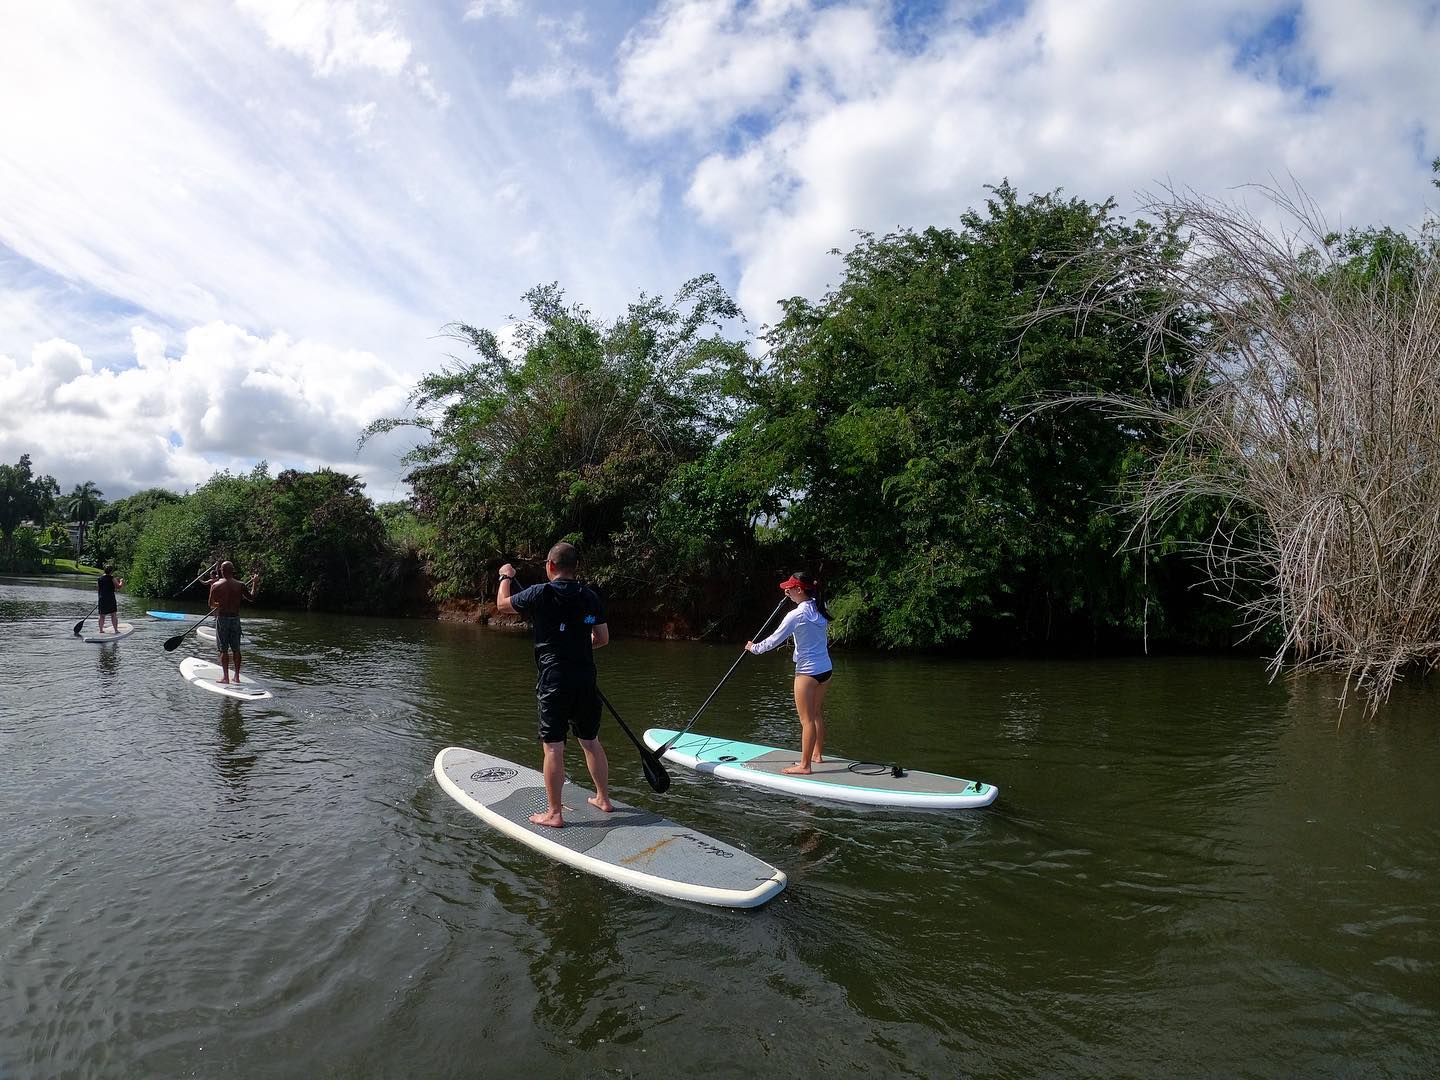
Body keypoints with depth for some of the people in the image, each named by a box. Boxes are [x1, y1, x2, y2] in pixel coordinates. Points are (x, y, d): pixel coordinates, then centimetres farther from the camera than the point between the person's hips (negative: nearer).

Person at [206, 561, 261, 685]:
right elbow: (252, 598, 10)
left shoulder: (215, 585, -8)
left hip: (222, 618, -2)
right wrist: (255, 583, 21)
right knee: (236, 649, 10)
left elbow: (211, 604, 1)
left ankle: (225, 676, 2)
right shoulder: (241, 585, -4)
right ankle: (237, 676, 13)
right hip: (235, 618, 2)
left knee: (224, 649, 3)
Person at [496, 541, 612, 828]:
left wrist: (506, 576, 26)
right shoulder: (590, 598, 3)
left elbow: (502, 604, 8)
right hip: (586, 679, 5)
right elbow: (603, 639, 10)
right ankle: (603, 799, 29)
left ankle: (554, 813, 6)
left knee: (553, 747, 1)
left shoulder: (541, 593, -9)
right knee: (591, 741, 18)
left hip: (554, 680, -5)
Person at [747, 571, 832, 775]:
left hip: (808, 672, -8)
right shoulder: (820, 608, 2)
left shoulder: (796, 615, -18)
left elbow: (774, 640, -9)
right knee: (817, 714, 20)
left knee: (807, 720, -3)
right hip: (825, 669, 8)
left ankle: (805, 765, 3)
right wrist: (794, 598, 21)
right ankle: (817, 754, 32)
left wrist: (754, 647, 7)